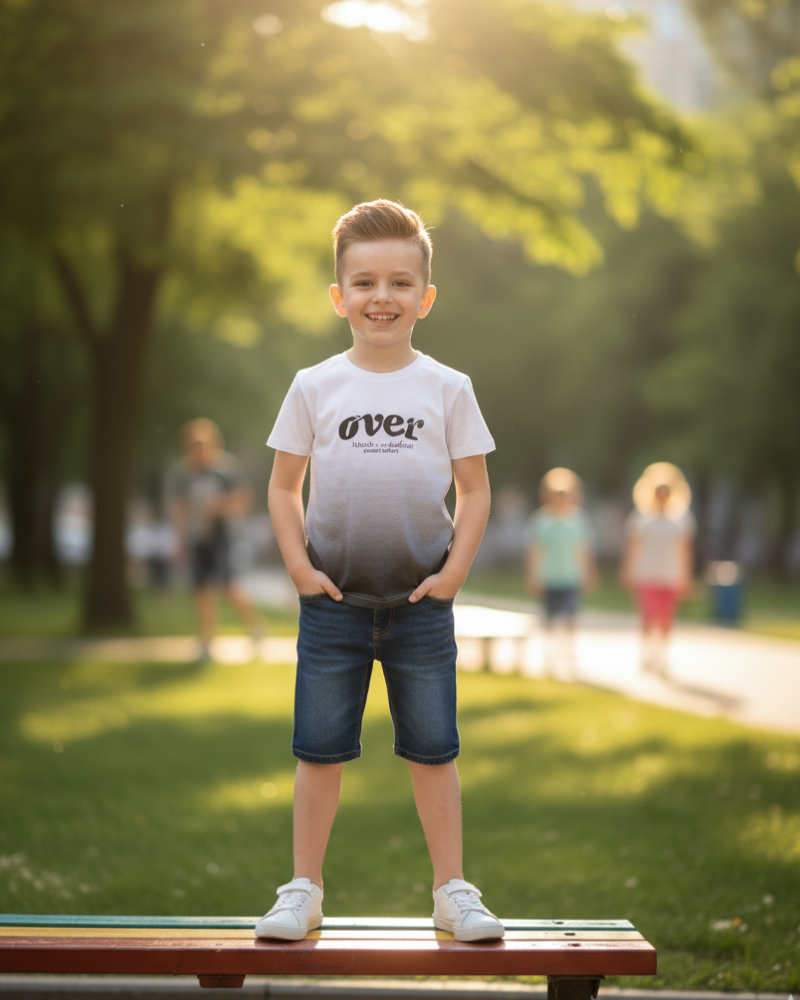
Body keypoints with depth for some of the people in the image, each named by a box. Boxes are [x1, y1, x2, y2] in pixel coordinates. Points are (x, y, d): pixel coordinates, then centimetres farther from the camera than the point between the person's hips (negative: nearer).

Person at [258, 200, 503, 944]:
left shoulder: (447, 389, 1)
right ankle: (304, 890, 17)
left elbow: (475, 490, 4)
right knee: (319, 749, 6)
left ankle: (452, 891, 17)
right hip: (333, 602, 0)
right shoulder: (315, 387, 1)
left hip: (421, 603, 0)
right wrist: (298, 564, -6)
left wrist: (455, 570, -6)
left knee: (432, 750, 7)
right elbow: (283, 485, 6)